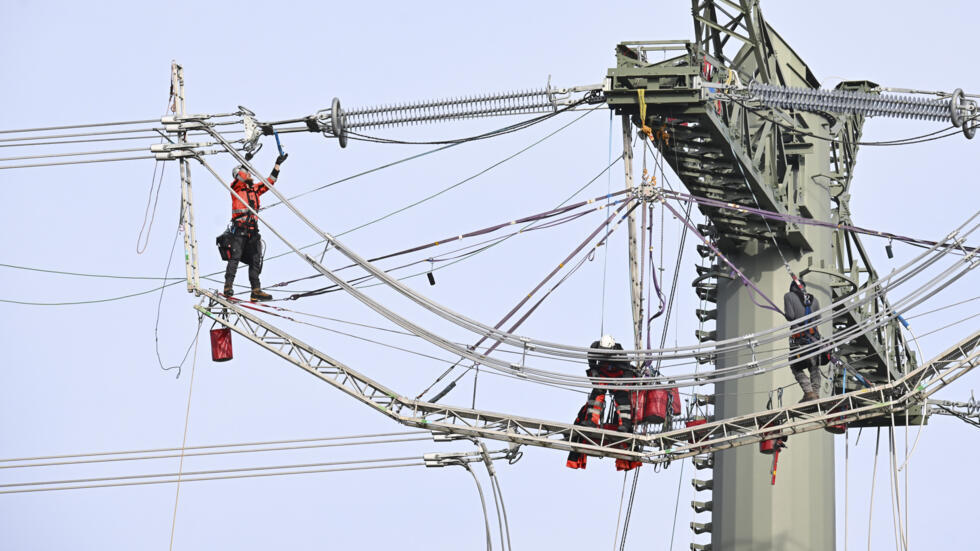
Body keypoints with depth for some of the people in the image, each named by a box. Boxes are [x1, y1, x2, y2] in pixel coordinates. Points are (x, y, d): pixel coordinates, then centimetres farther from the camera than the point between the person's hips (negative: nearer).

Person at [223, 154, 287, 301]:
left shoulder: (255, 189, 21)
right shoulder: (236, 187, 5)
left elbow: (270, 182, 26)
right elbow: (240, 177, -14)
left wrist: (278, 164, 24)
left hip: (253, 230, 6)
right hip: (239, 229, -6)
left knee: (255, 261, 2)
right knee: (235, 257, -14)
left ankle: (256, 290, 1)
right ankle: (228, 287, -18)